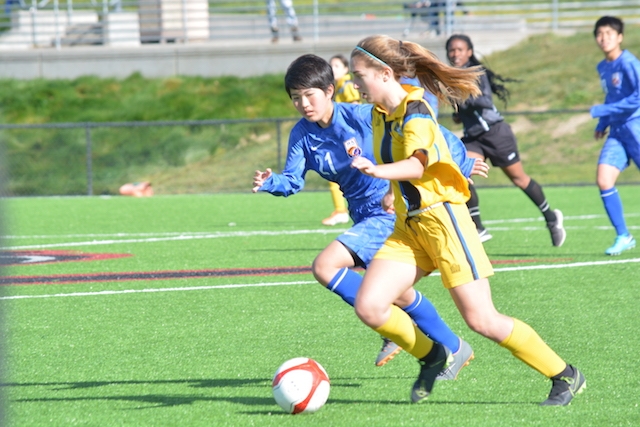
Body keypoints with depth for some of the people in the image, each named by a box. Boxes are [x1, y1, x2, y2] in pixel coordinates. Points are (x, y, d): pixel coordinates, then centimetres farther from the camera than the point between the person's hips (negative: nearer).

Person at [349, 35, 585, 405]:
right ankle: (431, 356, 17)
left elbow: (417, 164, -37)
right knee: (369, 306, -9)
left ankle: (566, 377, 5)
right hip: (409, 225, 8)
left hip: (442, 218, -8)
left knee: (482, 319, -9)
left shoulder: (414, 113, -18)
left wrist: (379, 171, -53)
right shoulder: (380, 114, 8)